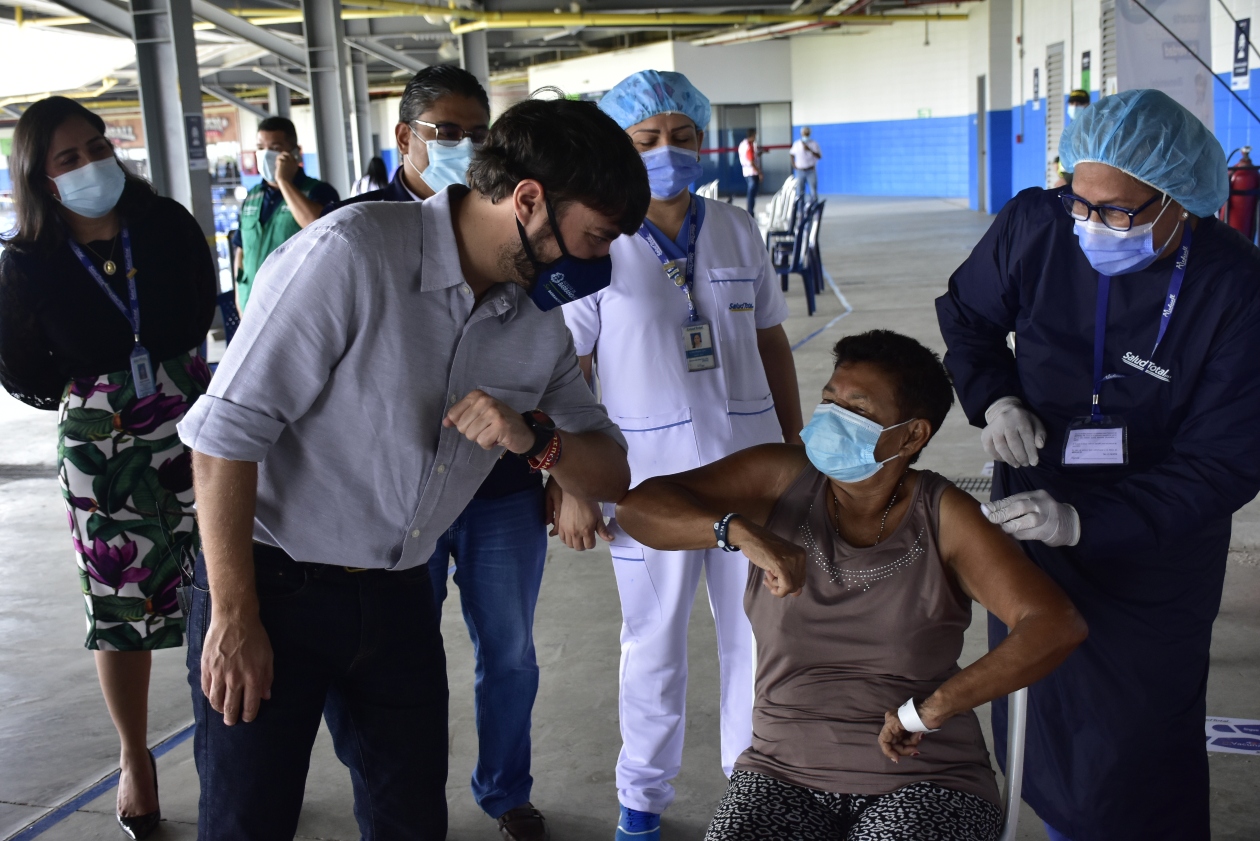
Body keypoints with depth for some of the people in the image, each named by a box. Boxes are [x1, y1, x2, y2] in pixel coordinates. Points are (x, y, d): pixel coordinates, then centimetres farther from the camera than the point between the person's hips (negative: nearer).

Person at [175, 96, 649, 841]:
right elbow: (228, 430, -19)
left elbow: (612, 476, 5)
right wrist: (233, 618, -17)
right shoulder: (353, 254, -21)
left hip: (398, 595, 6)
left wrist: (534, 438, -17)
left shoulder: (540, 320, -1)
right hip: (272, 584, -5)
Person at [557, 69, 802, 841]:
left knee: (761, 638, 12)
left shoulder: (738, 231, 4)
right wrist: (573, 486, -6)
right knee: (654, 648, 10)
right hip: (652, 481, -3)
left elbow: (772, 344, 11)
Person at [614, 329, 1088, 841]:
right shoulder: (781, 478, -3)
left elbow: (1057, 626, -18)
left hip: (924, 781, -1)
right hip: (785, 773, 2)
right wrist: (742, 532, -26)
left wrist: (931, 708, -24)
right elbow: (638, 506, -9)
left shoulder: (943, 519, -9)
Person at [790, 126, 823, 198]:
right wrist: (794, 165, 4)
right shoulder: (796, 144, 6)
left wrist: (810, 150, -20)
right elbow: (792, 155, 20)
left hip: (811, 171, -2)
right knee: (799, 192, 3)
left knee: (814, 191, -5)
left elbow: (819, 156, -9)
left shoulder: (814, 144, -2)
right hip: (800, 170, 2)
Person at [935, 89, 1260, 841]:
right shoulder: (1036, 226, -15)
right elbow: (967, 317, 6)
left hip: (1151, 552, -3)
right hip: (1034, 515, 4)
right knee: (1035, 711, 20)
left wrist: (1085, 521, -32)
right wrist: (992, 398, -14)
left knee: (1136, 746, 4)